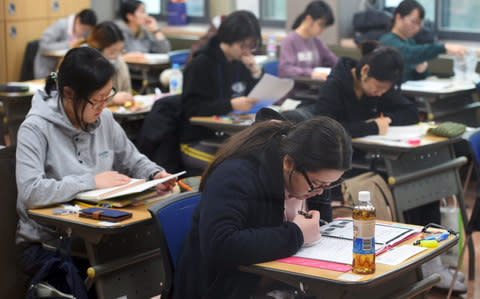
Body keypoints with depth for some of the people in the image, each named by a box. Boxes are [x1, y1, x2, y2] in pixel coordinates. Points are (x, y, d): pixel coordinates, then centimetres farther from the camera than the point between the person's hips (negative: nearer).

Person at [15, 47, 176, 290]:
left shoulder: (104, 119, 6)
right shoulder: (36, 129, -13)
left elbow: (132, 161, 22)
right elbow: (31, 192, -26)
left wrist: (155, 175, -1)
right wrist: (92, 182, -20)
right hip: (45, 242, -6)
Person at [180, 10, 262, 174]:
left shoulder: (240, 63, 13)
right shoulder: (201, 64, -8)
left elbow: (256, 99, 19)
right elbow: (191, 109, -15)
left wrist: (255, 72, 0)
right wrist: (231, 105, -25)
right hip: (198, 141, -7)